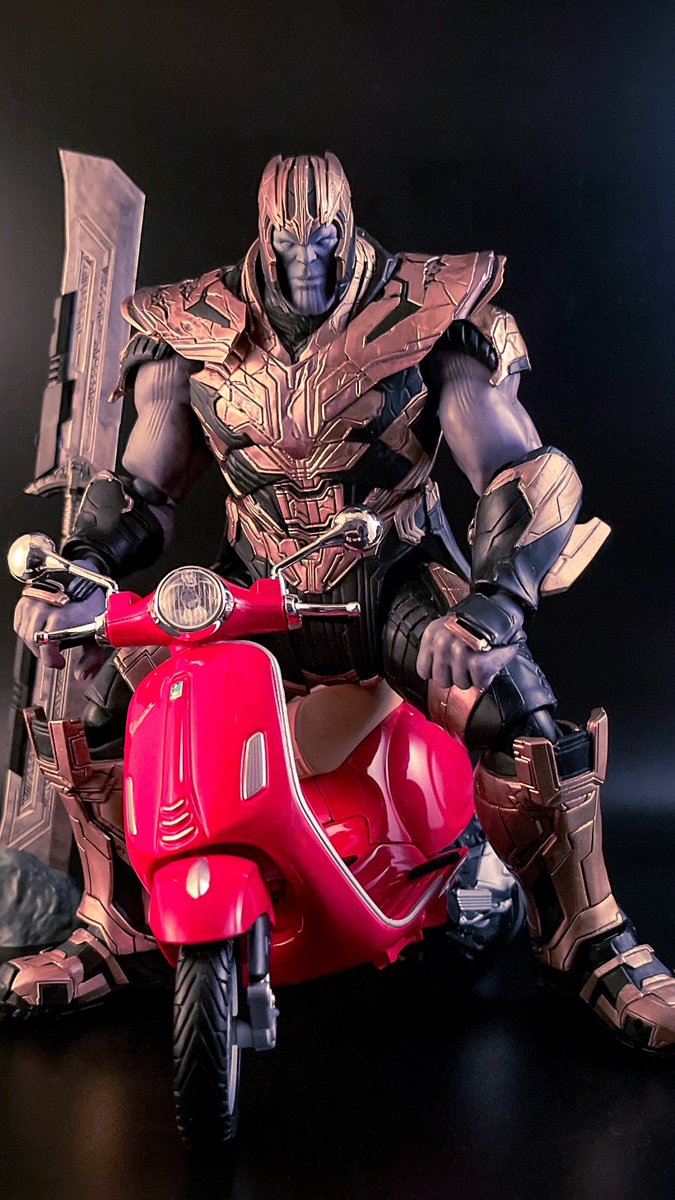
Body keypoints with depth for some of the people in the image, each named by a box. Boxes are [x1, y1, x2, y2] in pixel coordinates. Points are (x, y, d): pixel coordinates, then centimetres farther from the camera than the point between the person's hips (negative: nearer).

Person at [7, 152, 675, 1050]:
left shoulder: (432, 315, -8)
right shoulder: (195, 333, 2)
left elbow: (528, 472, -15)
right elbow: (142, 485, 5)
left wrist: (493, 604, -33)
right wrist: (79, 572, -15)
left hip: (396, 579, -2)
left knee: (522, 717, -27)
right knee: (99, 709, -7)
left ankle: (585, 940, 0)